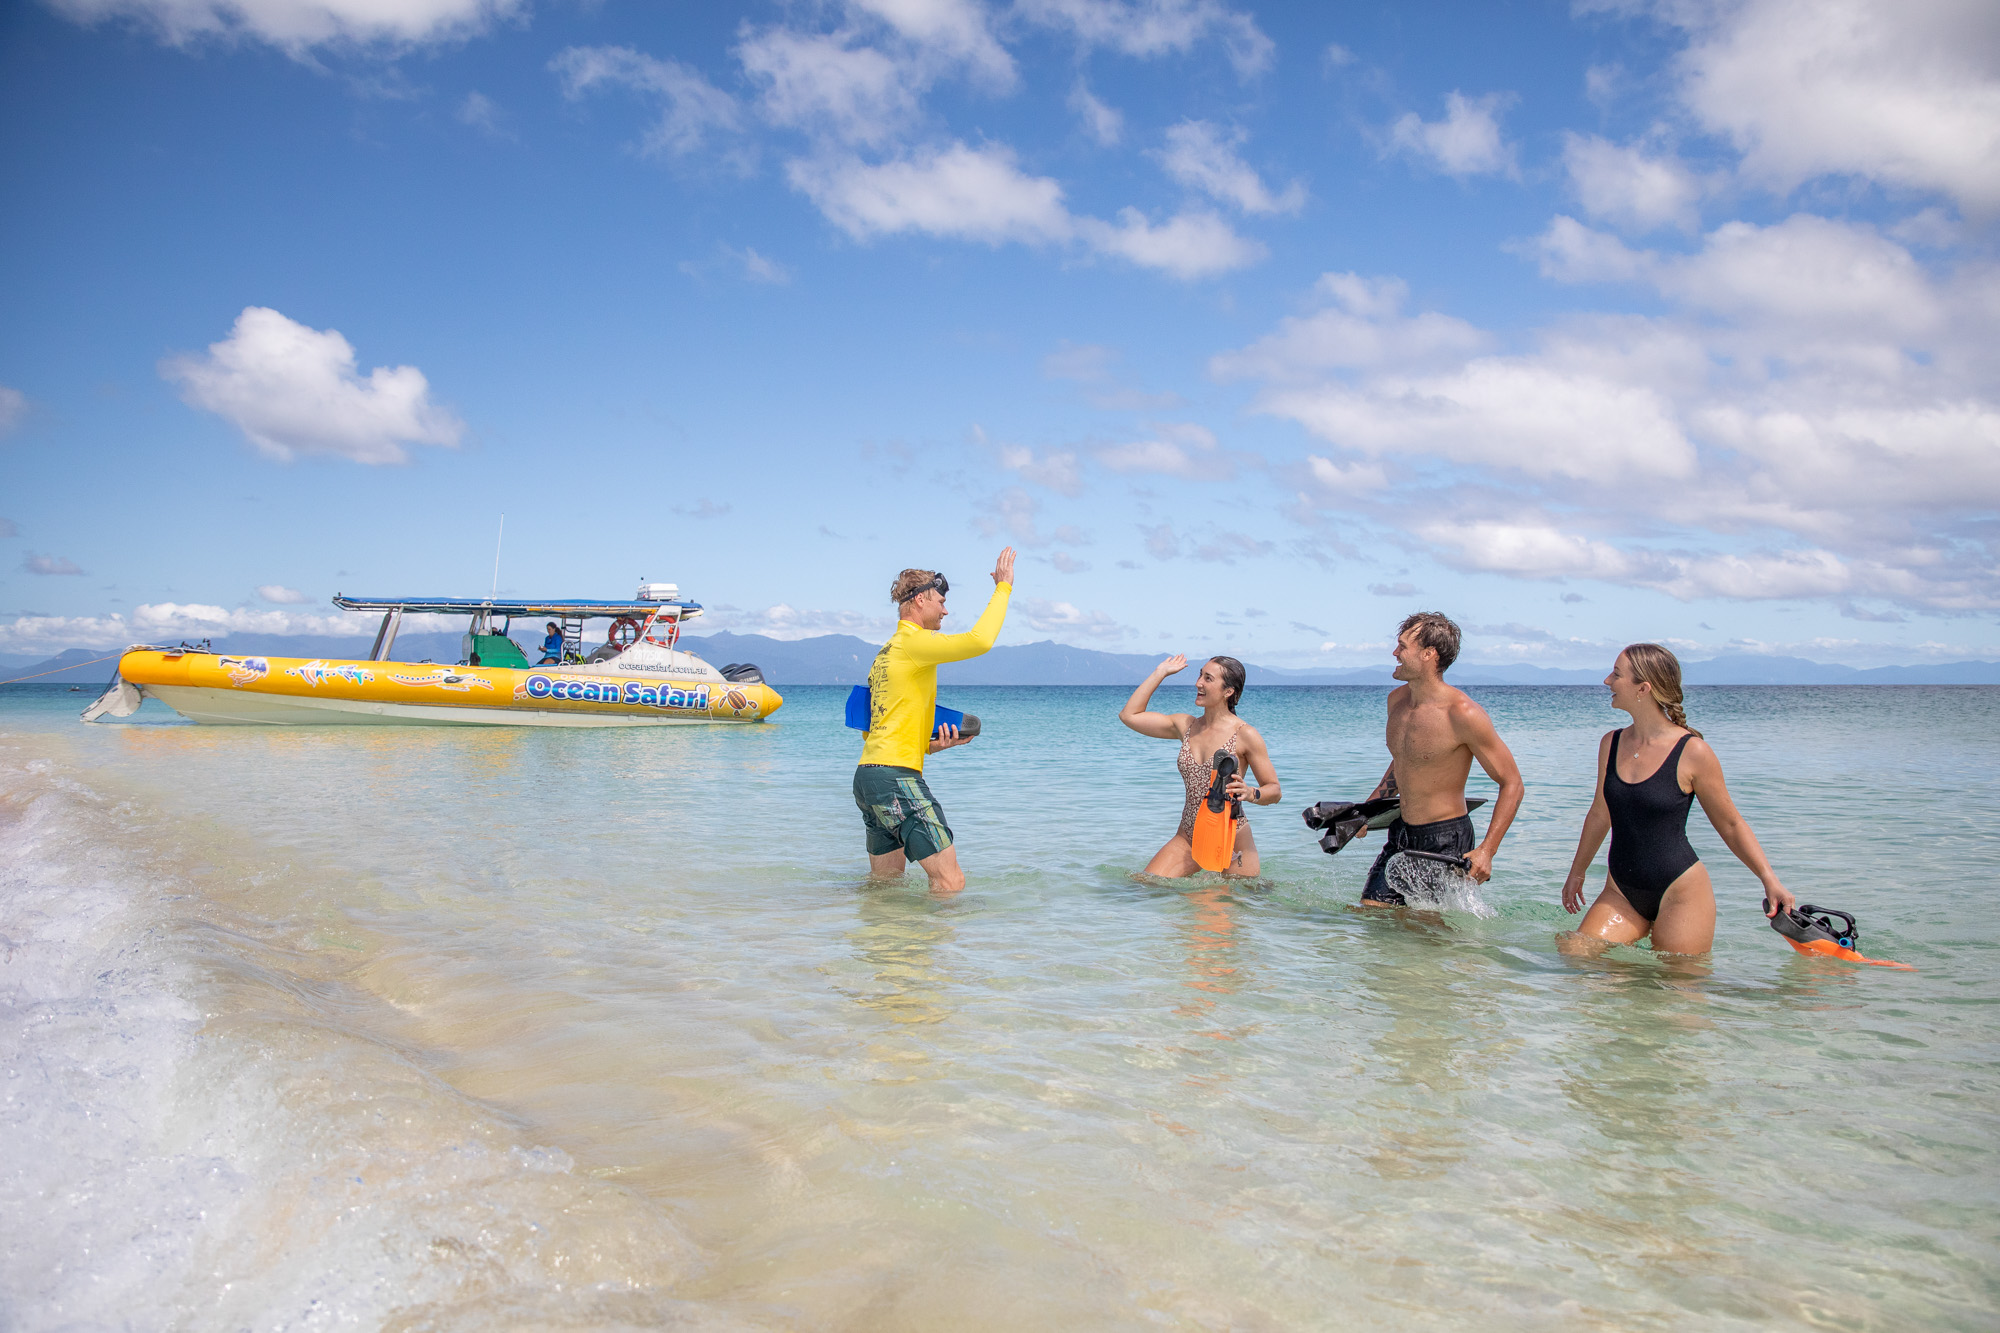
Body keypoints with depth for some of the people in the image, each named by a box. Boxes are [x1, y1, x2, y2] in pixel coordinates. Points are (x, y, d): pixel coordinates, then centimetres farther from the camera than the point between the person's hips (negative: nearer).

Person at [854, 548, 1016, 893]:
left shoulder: (886, 652, 22)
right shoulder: (913, 640, -8)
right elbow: (979, 641, -24)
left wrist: (930, 744, 13)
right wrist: (1003, 587, -11)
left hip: (867, 774, 10)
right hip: (896, 776, -10)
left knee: (884, 882, 19)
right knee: (951, 879, -10)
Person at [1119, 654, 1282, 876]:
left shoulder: (1245, 735, -8)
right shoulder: (1186, 725, 7)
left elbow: (1275, 791, -5)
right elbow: (1129, 715, 8)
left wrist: (1251, 793, -27)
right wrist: (1160, 673, 10)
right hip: (1189, 836, 4)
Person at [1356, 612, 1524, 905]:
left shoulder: (1463, 713, -19)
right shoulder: (1397, 700, 4)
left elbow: (1512, 784, -14)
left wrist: (1486, 851, -23)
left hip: (1446, 840, -7)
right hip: (1400, 837, 7)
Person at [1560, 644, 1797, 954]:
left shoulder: (1692, 752, -11)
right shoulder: (1611, 744, 4)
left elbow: (1731, 825, -1)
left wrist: (1770, 880, -11)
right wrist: (1577, 872, 26)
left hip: (1681, 893, -5)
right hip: (1622, 893, 5)